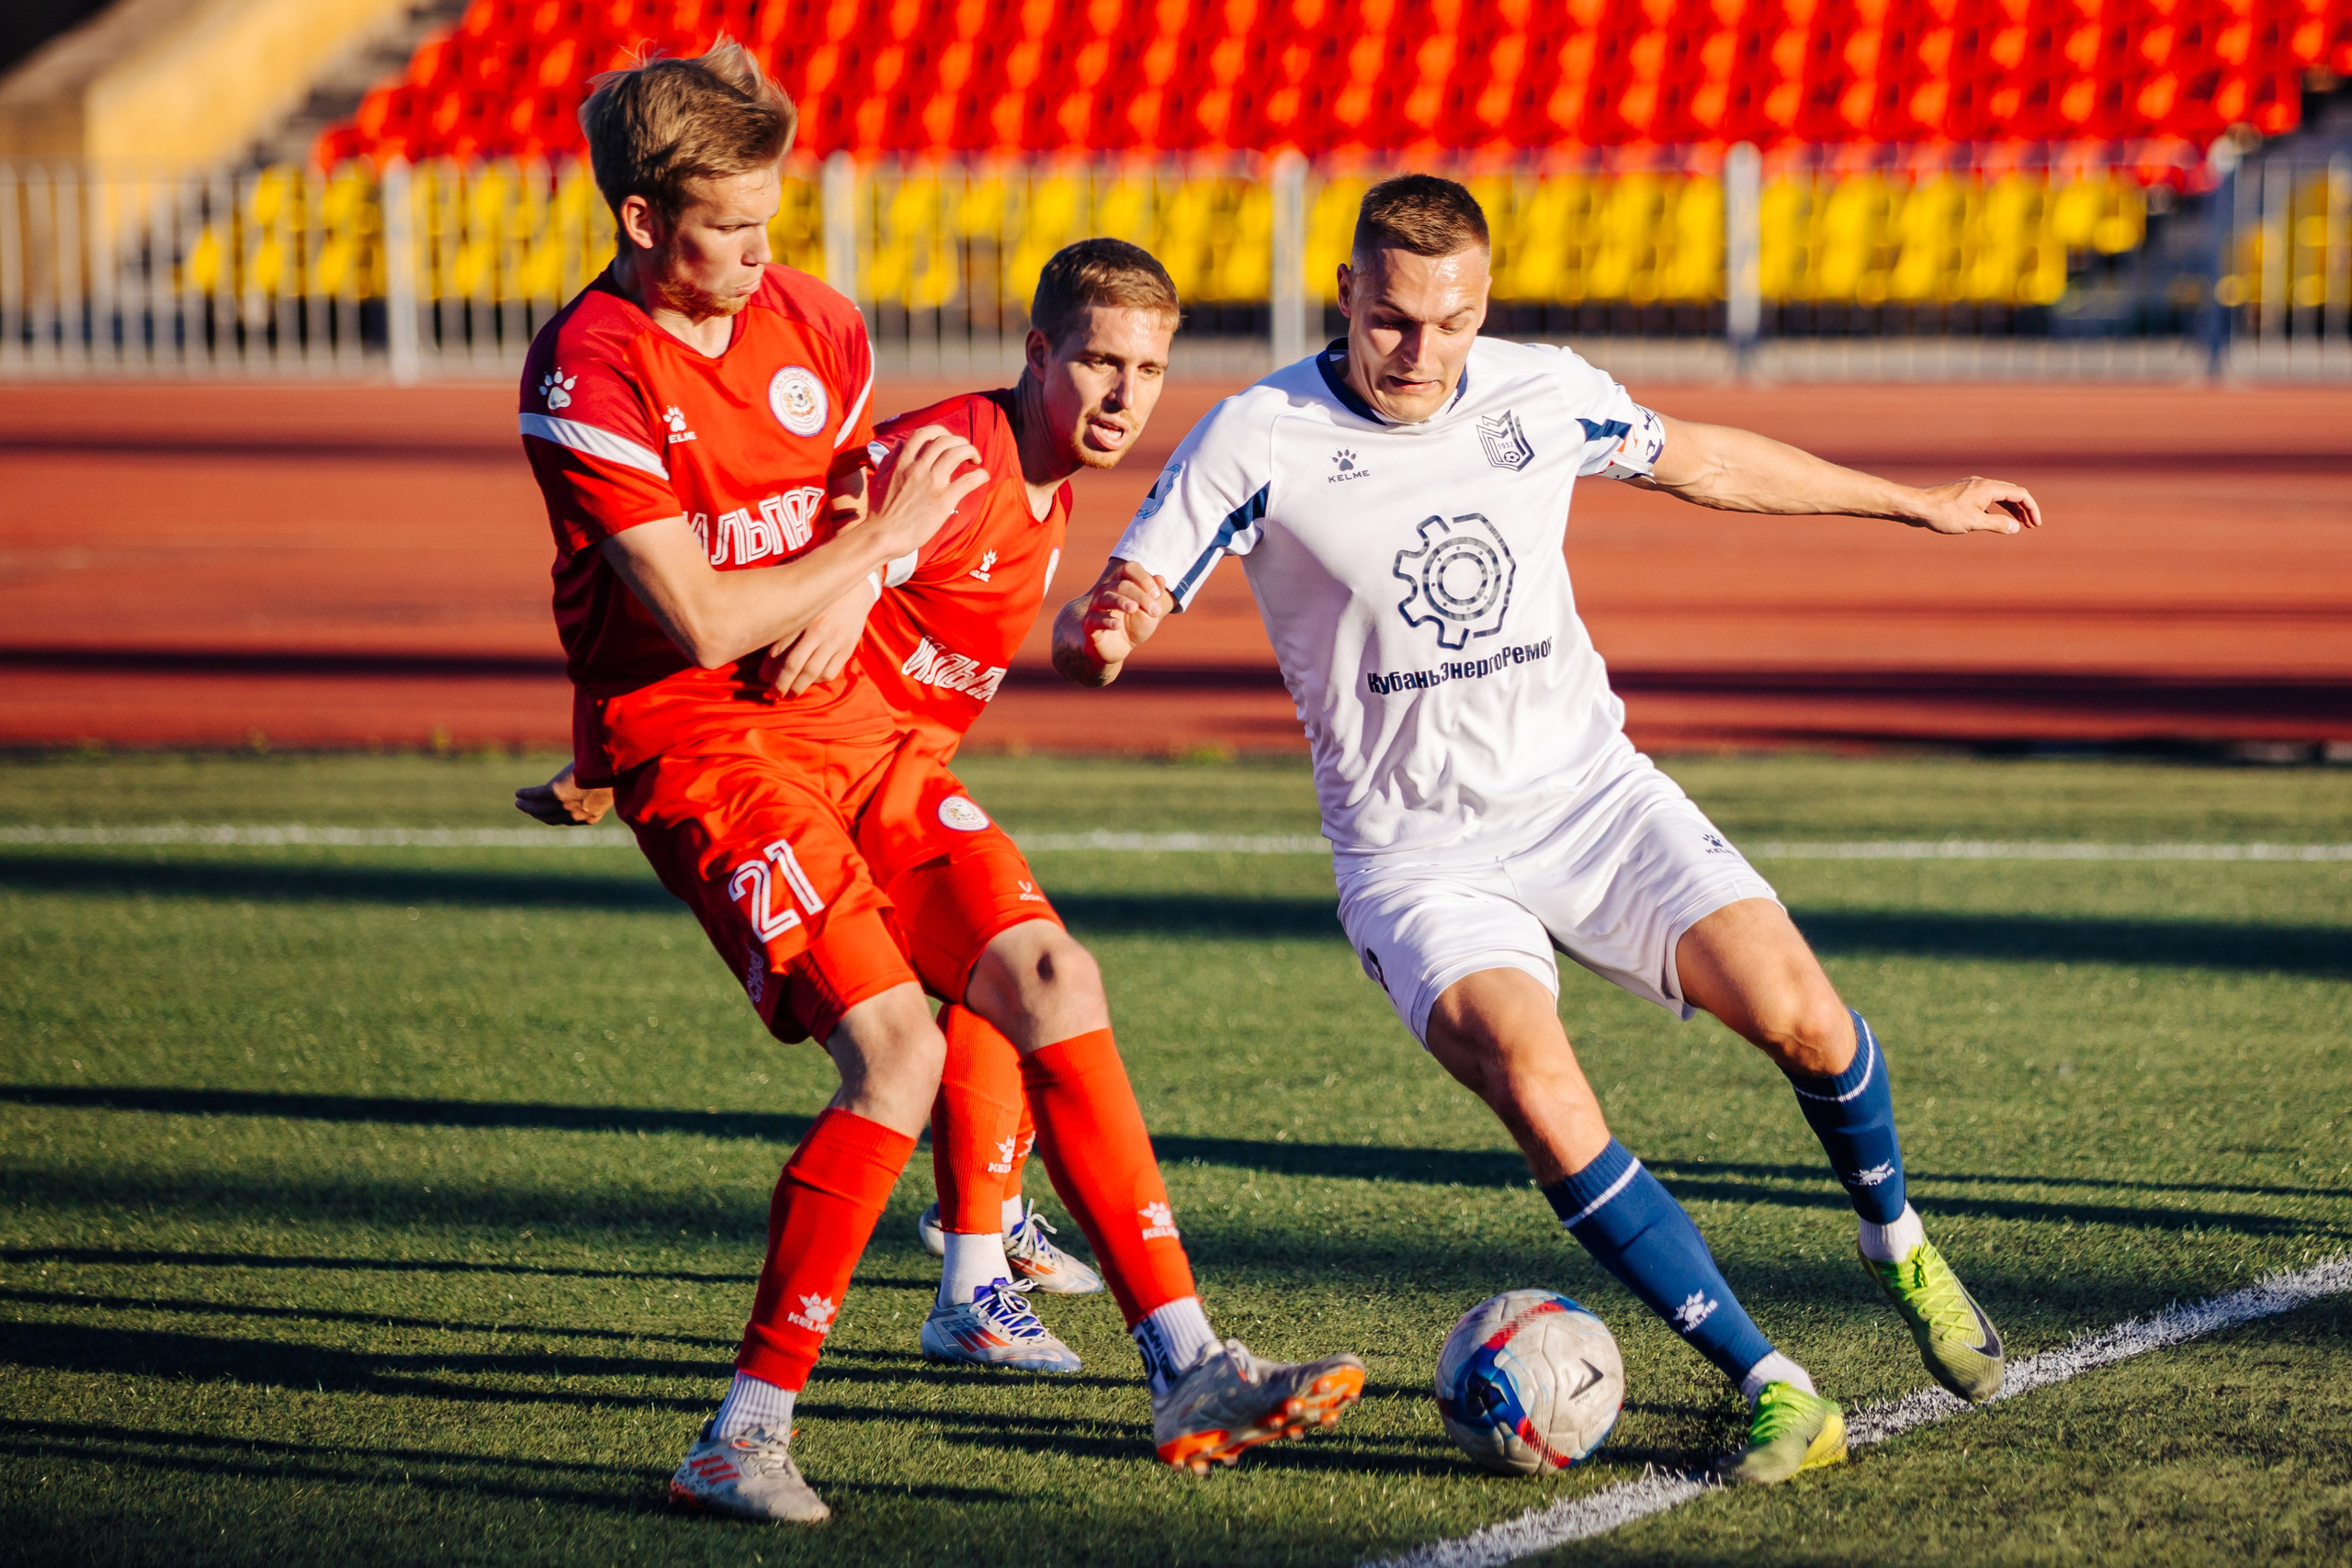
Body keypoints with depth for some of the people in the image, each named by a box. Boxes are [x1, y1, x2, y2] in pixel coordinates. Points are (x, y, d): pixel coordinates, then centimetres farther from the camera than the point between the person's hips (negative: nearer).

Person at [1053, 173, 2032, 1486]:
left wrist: (1916, 503, 27)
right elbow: (1108, 621, -11)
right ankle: (1775, 1389, -20)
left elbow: (1698, 459, 19)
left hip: (1588, 788, 3)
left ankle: (1898, 1243, 17)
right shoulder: (1257, 441, -11)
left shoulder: (1543, 394, 1)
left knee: (1799, 1018, -15)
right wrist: (1099, 631, -37)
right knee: (1540, 1094, -28)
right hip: (1415, 849, -3)